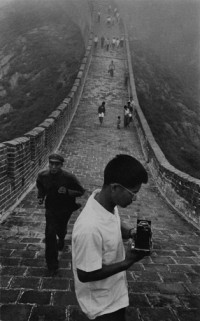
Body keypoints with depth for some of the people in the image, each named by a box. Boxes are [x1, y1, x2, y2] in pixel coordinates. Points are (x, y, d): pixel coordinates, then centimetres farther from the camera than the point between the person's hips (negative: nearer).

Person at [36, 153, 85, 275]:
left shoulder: (69, 177, -25)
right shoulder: (42, 176, -15)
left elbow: (81, 191, -15)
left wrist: (67, 191, -31)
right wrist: (40, 196, -10)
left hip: (65, 209, -1)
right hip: (51, 209, 1)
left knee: (61, 230, 21)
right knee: (50, 234, -10)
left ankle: (61, 239, 62)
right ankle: (52, 265, 5)